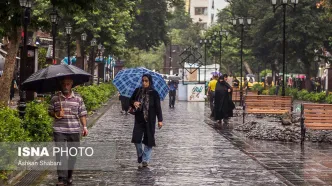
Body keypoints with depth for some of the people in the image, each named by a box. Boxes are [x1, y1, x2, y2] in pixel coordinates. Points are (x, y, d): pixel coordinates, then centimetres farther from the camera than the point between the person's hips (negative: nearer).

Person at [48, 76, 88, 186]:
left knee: (73, 154, 9)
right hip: (59, 131, -1)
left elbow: (82, 114, 6)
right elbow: (50, 112, 11)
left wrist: (84, 126, -5)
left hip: (74, 131, 1)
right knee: (60, 153, -10)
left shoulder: (78, 99, 6)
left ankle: (69, 176, 25)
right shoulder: (55, 99, 4)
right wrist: (56, 114, -10)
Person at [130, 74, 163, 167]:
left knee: (148, 140, 1)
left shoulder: (154, 93, -5)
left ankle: (145, 160, 11)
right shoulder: (137, 91, 1)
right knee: (136, 139, -5)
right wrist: (134, 103, -12)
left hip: (150, 120, -2)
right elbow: (131, 100, 13)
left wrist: (160, 120, -7)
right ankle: (140, 155, 21)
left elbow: (158, 107, -4)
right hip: (139, 119, 2)